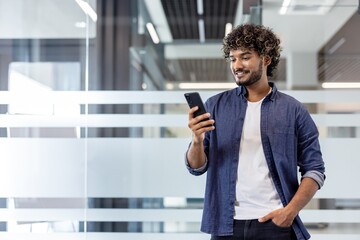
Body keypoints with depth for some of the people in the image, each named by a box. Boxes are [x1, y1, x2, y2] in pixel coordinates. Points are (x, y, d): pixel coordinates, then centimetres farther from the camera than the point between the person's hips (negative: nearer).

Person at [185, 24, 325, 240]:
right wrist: (198, 140, -17)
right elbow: (197, 167, 2)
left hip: (274, 223, -1)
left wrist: (290, 211, -11)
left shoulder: (294, 110, 1)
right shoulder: (215, 106, 4)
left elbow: (314, 170, 1)